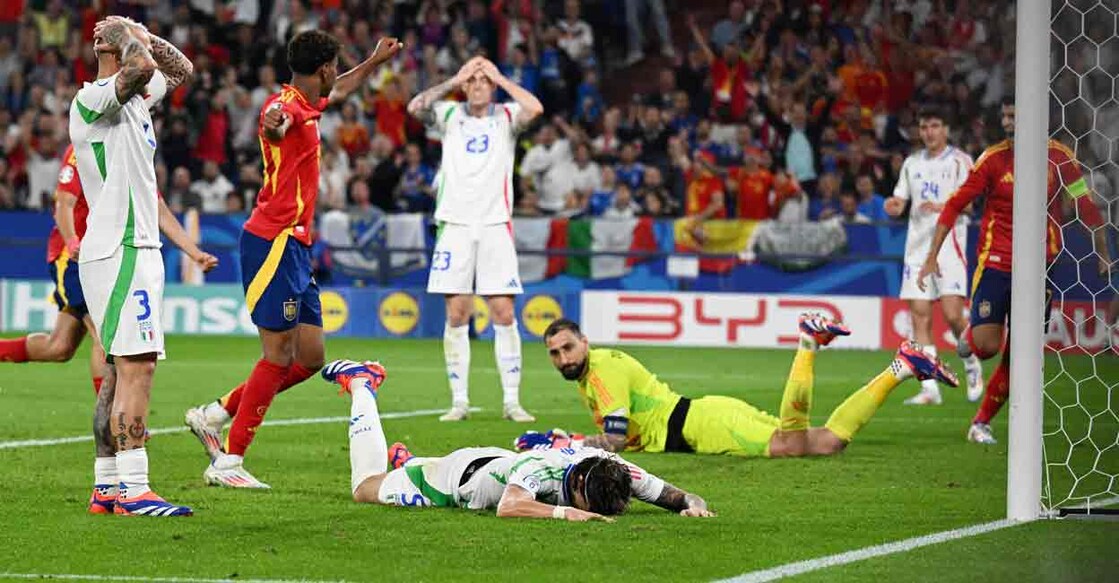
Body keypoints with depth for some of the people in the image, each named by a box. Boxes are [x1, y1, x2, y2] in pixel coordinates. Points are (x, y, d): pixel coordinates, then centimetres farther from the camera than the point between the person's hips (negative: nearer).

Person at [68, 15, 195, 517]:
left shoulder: (135, 99, 16)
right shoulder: (91, 98, -12)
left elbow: (180, 70, 30)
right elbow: (142, 67, -31)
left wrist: (143, 35, 15)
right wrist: (125, 33, -12)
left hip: (137, 250, 10)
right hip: (119, 253, -10)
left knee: (123, 370, 10)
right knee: (137, 366, -16)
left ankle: (107, 486, 13)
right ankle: (132, 489, -19)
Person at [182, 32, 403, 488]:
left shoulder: (306, 105, 17)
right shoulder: (286, 105, -14)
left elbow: (338, 92, 41)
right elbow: (275, 127, -41)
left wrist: (376, 60, 51)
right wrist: (274, 124, -64)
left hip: (294, 247, 10)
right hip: (274, 242, -10)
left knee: (309, 358, 9)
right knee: (280, 355, -11)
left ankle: (214, 416, 17)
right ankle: (227, 463, -8)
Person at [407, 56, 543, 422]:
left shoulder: (506, 117, 7)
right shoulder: (449, 115, 9)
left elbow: (535, 108, -15)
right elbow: (415, 107, -9)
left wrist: (500, 78, -5)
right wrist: (453, 80, -5)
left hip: (495, 225, -1)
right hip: (455, 225, 1)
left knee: (504, 314, -5)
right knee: (456, 315, -1)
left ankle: (512, 400, -1)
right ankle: (459, 401, 4)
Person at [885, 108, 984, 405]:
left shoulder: (959, 160, 0)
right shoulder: (912, 163, 16)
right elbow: (900, 203, 17)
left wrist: (940, 207, -30)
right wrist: (893, 206, -7)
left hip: (949, 244, -5)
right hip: (917, 245, 5)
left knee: (952, 314, -14)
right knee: (920, 316, -3)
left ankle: (972, 366, 13)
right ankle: (929, 389, -2)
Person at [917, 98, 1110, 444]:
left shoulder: (1059, 157, -1)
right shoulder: (993, 158, -4)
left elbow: (1086, 206, 9)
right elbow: (954, 206, -1)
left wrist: (1103, 254, 8)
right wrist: (932, 257, -6)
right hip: (995, 264, -2)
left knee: (1017, 357, 0)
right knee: (987, 346, -15)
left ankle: (981, 423, 13)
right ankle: (971, 336, 21)